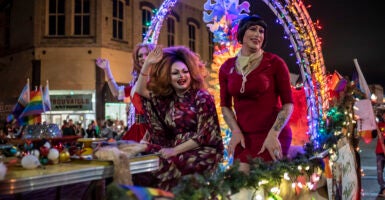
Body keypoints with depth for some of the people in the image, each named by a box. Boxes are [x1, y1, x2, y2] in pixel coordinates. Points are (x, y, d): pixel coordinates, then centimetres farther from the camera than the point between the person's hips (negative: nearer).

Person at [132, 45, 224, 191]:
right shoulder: (166, 98, 10)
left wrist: (175, 150, -16)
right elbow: (140, 90, 12)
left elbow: (204, 135, -13)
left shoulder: (202, 98, -7)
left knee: (167, 165, -31)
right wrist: (147, 64, 0)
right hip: (176, 149, 6)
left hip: (204, 151, -6)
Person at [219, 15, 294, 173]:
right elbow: (225, 105, 12)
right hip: (244, 136, 3)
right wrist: (236, 131, -3)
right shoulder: (226, 67, 5)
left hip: (273, 135, -3)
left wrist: (273, 134, -16)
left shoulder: (275, 63, -4)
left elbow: (288, 103, -4)